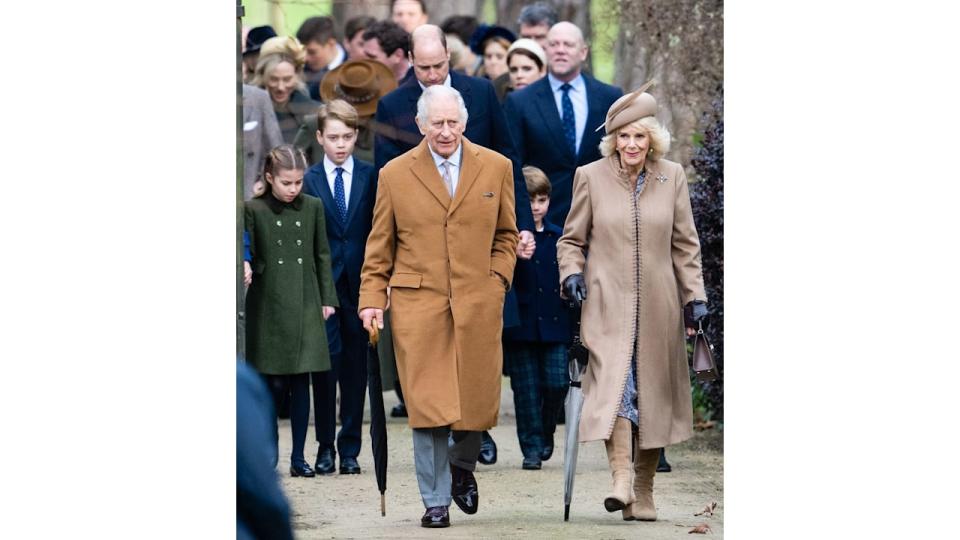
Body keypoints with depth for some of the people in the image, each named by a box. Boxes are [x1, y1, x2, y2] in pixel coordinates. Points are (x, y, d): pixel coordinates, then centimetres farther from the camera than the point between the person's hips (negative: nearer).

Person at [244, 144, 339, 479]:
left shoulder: (313, 207, 6)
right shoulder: (253, 209, -2)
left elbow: (322, 255, 10)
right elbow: (247, 254, 0)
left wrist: (327, 298, 8)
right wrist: (246, 267, -22)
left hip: (305, 305, 2)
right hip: (269, 305, -2)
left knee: (301, 382, 1)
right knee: (275, 384, -2)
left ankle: (298, 457, 6)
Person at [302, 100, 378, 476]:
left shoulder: (370, 177, 4)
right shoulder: (310, 180, 3)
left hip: (359, 285, 1)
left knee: (356, 366, 5)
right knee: (325, 364, -3)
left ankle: (350, 448, 11)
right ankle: (325, 446, 4)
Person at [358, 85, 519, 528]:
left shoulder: (496, 168, 7)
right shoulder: (395, 175, 4)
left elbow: (506, 235, 16)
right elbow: (379, 247, 9)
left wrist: (496, 281, 3)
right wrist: (372, 300, 1)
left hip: (478, 304, 1)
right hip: (417, 304, -1)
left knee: (477, 401, 3)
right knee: (428, 406, -6)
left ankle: (462, 467, 34)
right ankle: (436, 501, 4)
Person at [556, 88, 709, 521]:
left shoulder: (672, 177, 6)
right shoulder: (591, 177, 2)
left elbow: (685, 244, 10)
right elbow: (572, 238, 9)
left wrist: (694, 295, 5)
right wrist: (571, 274, -8)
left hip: (657, 307, 2)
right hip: (607, 306, -2)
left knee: (653, 394, 4)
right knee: (614, 383, -20)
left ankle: (644, 493, 13)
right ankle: (620, 480, -27)